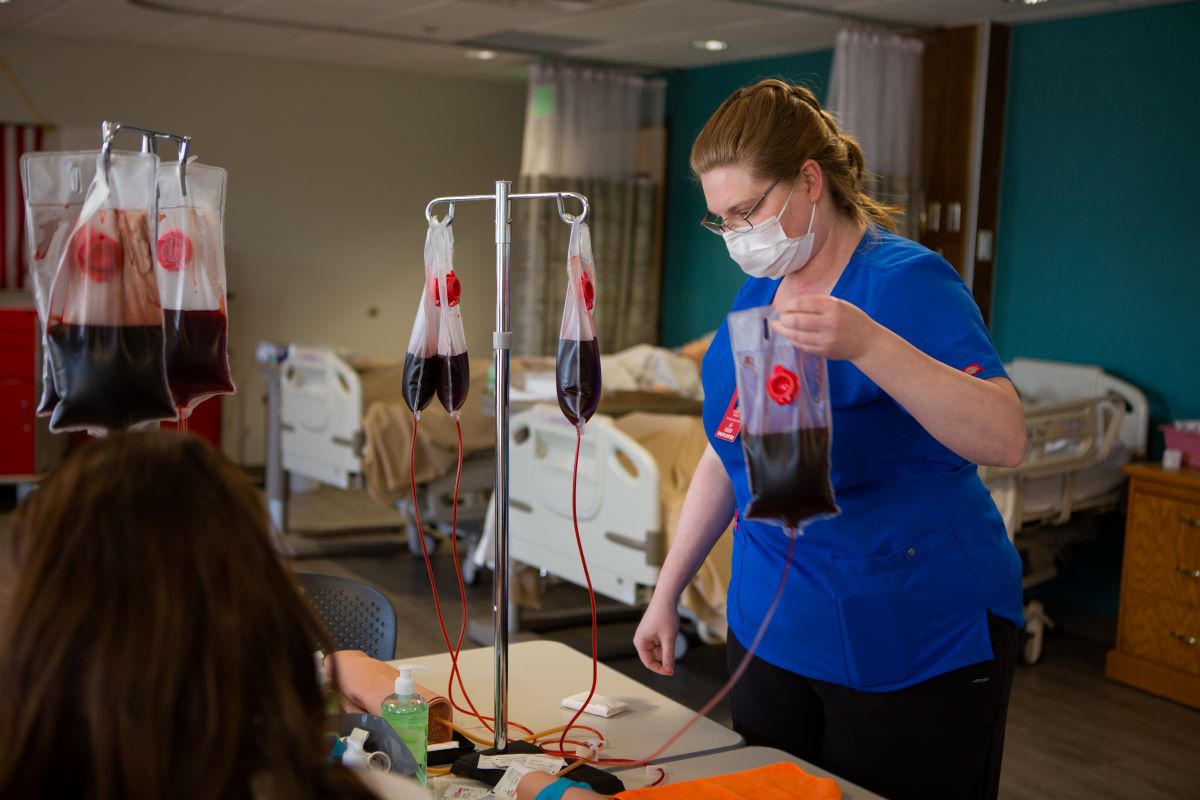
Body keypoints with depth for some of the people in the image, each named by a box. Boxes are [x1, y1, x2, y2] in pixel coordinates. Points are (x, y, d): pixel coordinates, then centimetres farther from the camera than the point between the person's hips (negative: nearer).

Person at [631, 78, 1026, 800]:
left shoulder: (907, 280, -14)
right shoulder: (757, 295, 8)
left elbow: (1005, 440, -26)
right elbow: (726, 457, 16)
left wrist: (867, 344, -38)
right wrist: (667, 593, 15)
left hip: (918, 645, -6)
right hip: (774, 630, 7)